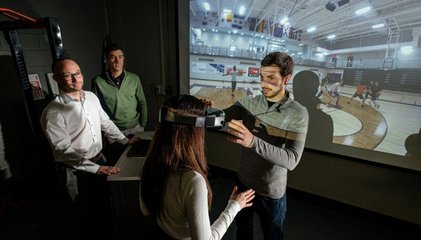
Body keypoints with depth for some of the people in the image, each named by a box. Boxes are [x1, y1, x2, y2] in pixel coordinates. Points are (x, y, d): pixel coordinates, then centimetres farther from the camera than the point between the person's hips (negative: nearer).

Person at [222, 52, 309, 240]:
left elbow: (291, 160, -30)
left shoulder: (298, 113, -20)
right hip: (243, 182, 3)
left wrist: (253, 142, -45)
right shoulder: (249, 102, -9)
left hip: (271, 191, -3)